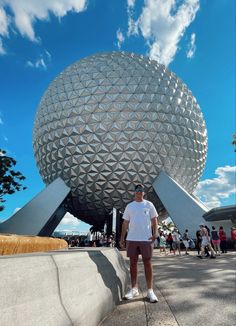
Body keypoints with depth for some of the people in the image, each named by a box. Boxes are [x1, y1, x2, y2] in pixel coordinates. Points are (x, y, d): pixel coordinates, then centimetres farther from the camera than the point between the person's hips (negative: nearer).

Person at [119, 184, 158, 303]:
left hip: (146, 239, -2)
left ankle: (150, 290, 16)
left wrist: (155, 233, -12)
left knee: (147, 263, 3)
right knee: (133, 263, 10)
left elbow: (154, 220, 2)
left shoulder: (149, 204, 3)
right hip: (131, 239, 3)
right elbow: (125, 223, 10)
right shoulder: (129, 206, 9)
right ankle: (134, 289, 23)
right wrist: (122, 238, 7)